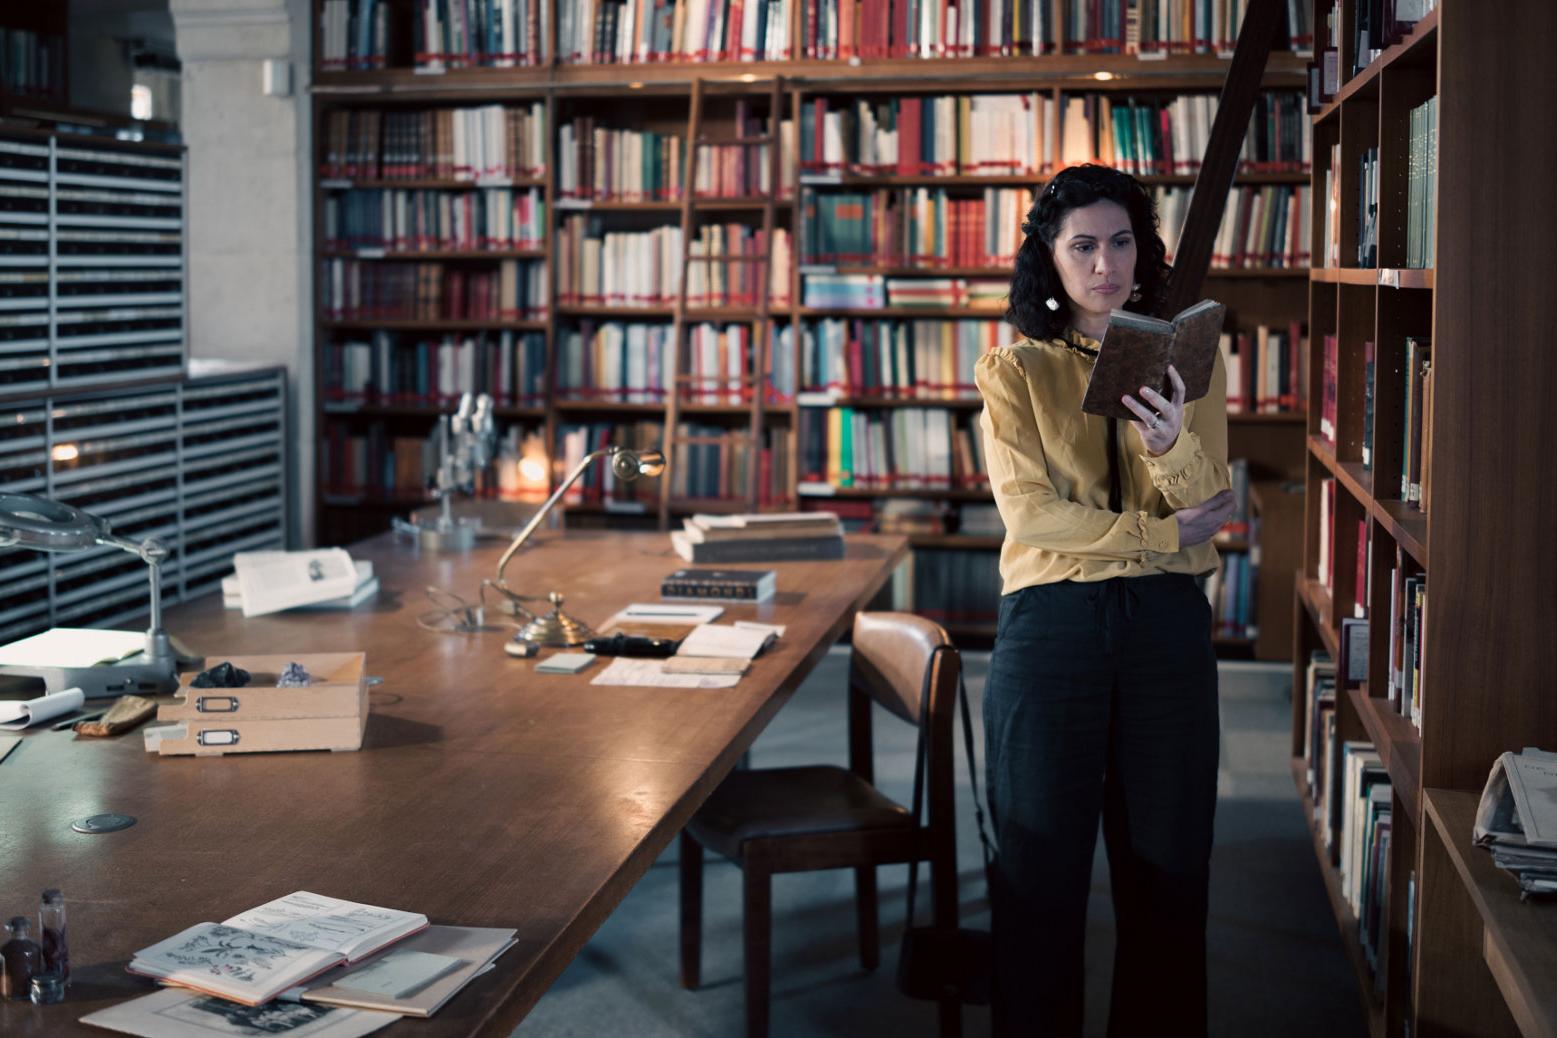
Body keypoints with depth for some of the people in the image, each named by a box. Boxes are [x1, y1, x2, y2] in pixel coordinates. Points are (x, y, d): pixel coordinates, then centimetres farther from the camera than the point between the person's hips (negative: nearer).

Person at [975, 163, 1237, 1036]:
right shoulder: (1014, 372, 3)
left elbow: (1212, 508, -4)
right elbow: (1029, 511, -8)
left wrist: (1173, 447, -25)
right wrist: (1163, 532, -10)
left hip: (1167, 626, 2)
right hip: (1051, 625, -1)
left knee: (1167, 864, 8)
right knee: (1042, 860, 5)